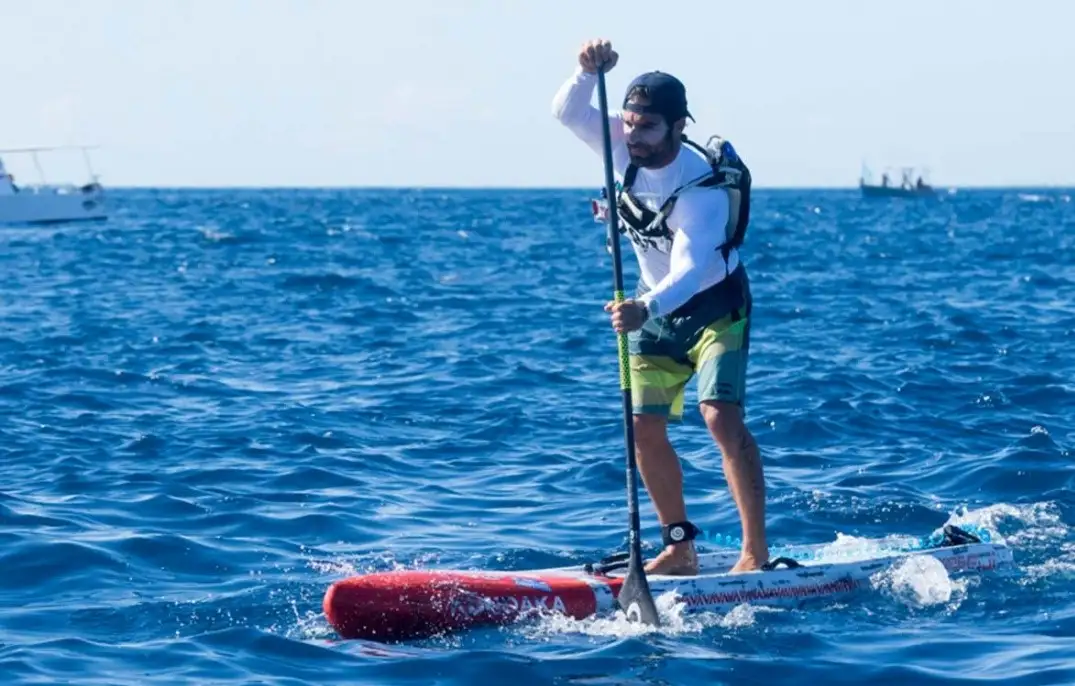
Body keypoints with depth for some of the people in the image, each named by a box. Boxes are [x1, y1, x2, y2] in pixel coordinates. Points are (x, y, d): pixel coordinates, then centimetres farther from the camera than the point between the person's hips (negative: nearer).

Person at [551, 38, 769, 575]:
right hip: (657, 311, 6)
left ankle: (755, 551, -19)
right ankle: (680, 547, 8)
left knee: (721, 416, -22)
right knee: (644, 427, -1)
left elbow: (689, 270, -41)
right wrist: (588, 72, -33)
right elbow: (568, 113, -12)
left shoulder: (704, 186, -31)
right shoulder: (627, 148, -11)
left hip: (715, 306, -6)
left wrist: (645, 307, -59)